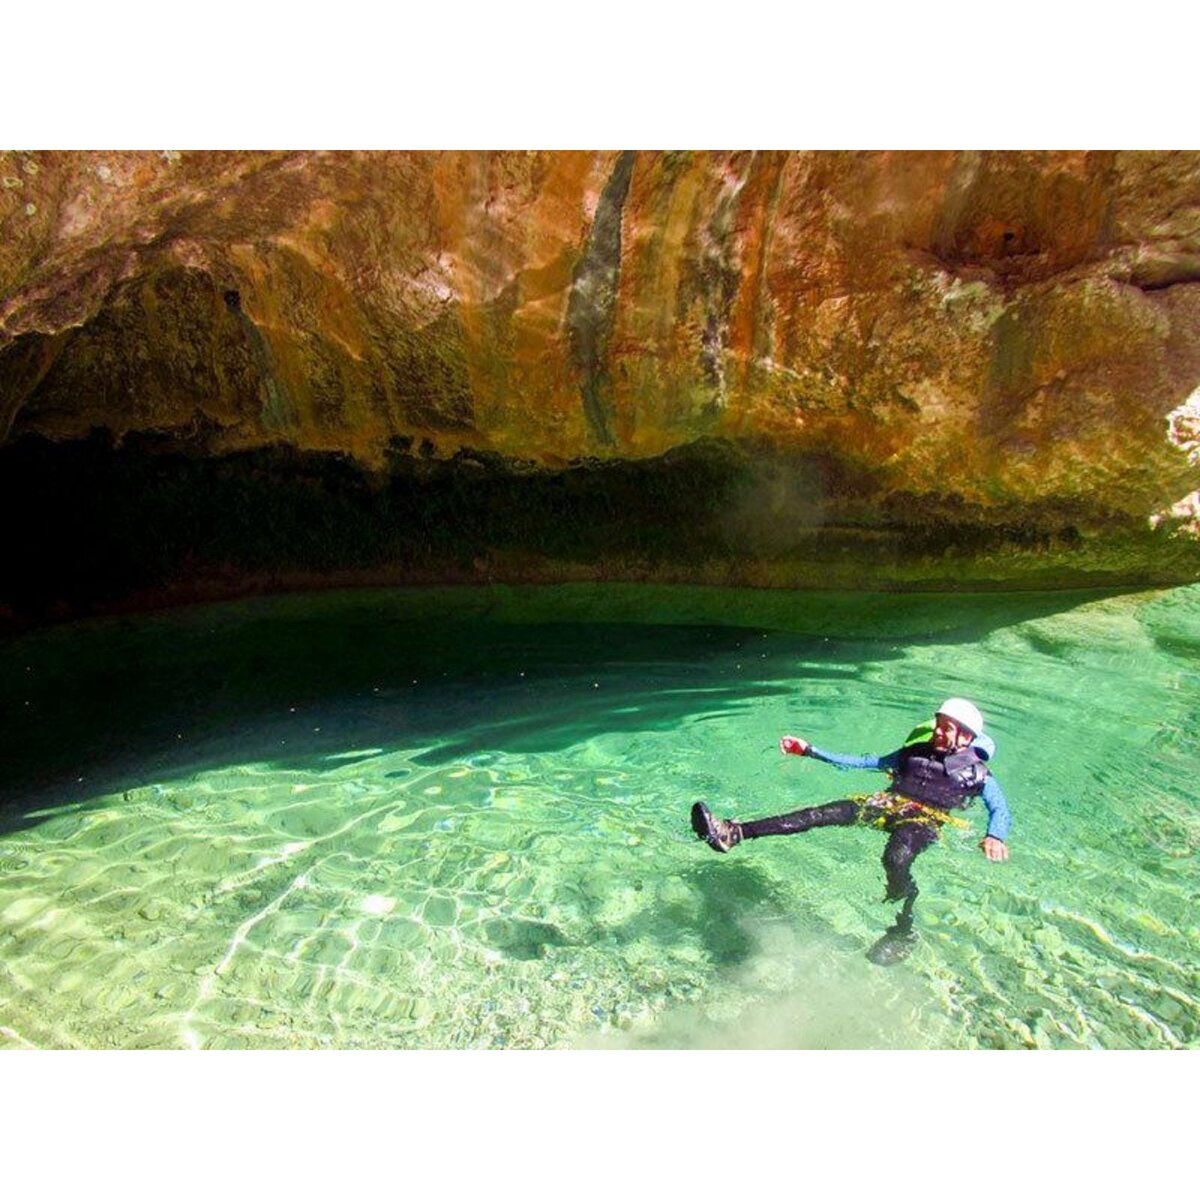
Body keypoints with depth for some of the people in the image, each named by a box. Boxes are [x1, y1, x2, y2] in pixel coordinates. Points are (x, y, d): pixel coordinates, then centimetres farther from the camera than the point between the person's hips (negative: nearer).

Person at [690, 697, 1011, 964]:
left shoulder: (977, 773, 9)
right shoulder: (915, 752, 20)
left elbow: (1000, 810, -3)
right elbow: (866, 761, 21)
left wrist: (995, 837, -29)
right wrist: (809, 751, 17)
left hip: (925, 820, -4)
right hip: (888, 804, 4)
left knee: (895, 859, -40)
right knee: (819, 814, -19)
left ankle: (903, 932, -18)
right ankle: (734, 833, -32)